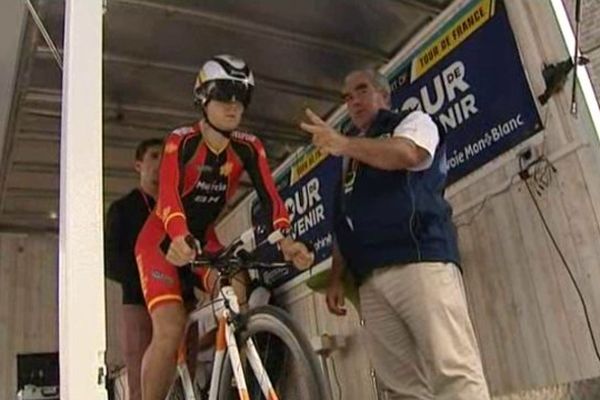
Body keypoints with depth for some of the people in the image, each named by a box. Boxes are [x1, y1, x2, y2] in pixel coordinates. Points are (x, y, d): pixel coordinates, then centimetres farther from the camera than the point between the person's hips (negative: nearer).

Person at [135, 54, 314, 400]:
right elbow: (169, 194, -35)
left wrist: (286, 240, -40)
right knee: (170, 329, -21)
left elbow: (270, 196, -21)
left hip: (204, 239, 4)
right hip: (163, 240, -4)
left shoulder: (249, 148, -9)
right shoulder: (181, 141, -20)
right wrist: (180, 238, -55)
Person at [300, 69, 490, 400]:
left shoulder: (413, 121, 15)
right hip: (370, 278, 6)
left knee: (452, 369, -16)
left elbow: (408, 153, -12)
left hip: (419, 259, -6)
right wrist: (335, 278, 16)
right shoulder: (353, 157, 33)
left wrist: (344, 144, -25)